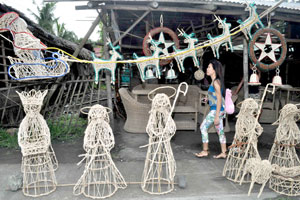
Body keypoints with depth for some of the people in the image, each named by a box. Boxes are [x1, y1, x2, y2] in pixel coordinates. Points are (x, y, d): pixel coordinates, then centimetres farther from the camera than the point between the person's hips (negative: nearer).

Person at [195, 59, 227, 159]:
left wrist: (217, 116, -20)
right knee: (220, 130, 11)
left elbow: (219, 99, -19)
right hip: (215, 109, 9)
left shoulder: (216, 82, -16)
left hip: (217, 109, -9)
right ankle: (223, 152, 18)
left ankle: (205, 151, 7)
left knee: (203, 127, -2)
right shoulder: (214, 81, 12)